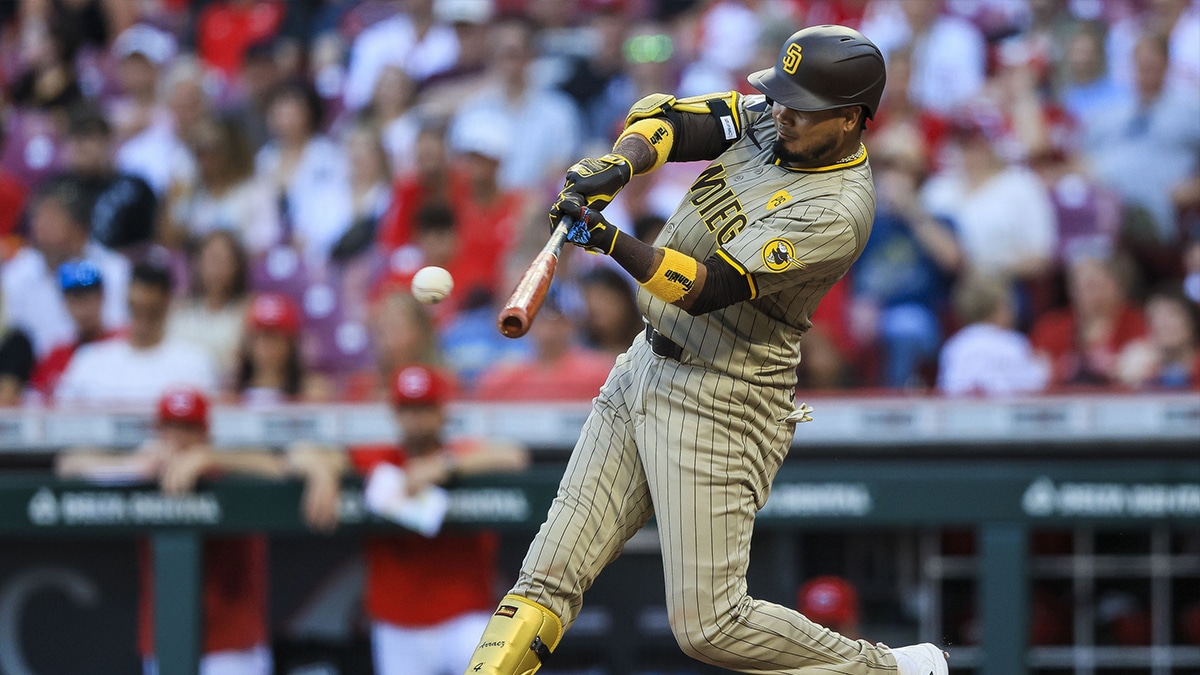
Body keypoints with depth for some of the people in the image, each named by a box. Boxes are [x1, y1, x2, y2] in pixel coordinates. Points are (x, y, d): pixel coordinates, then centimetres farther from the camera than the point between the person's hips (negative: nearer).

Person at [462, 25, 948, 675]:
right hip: (645, 371, 8)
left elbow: (706, 286, -27)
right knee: (551, 574, 2)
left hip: (722, 405, -8)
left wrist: (609, 239, -38)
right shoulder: (768, 118, 2)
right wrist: (618, 165, -22)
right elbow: (662, 117, -1)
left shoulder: (836, 213, -22)